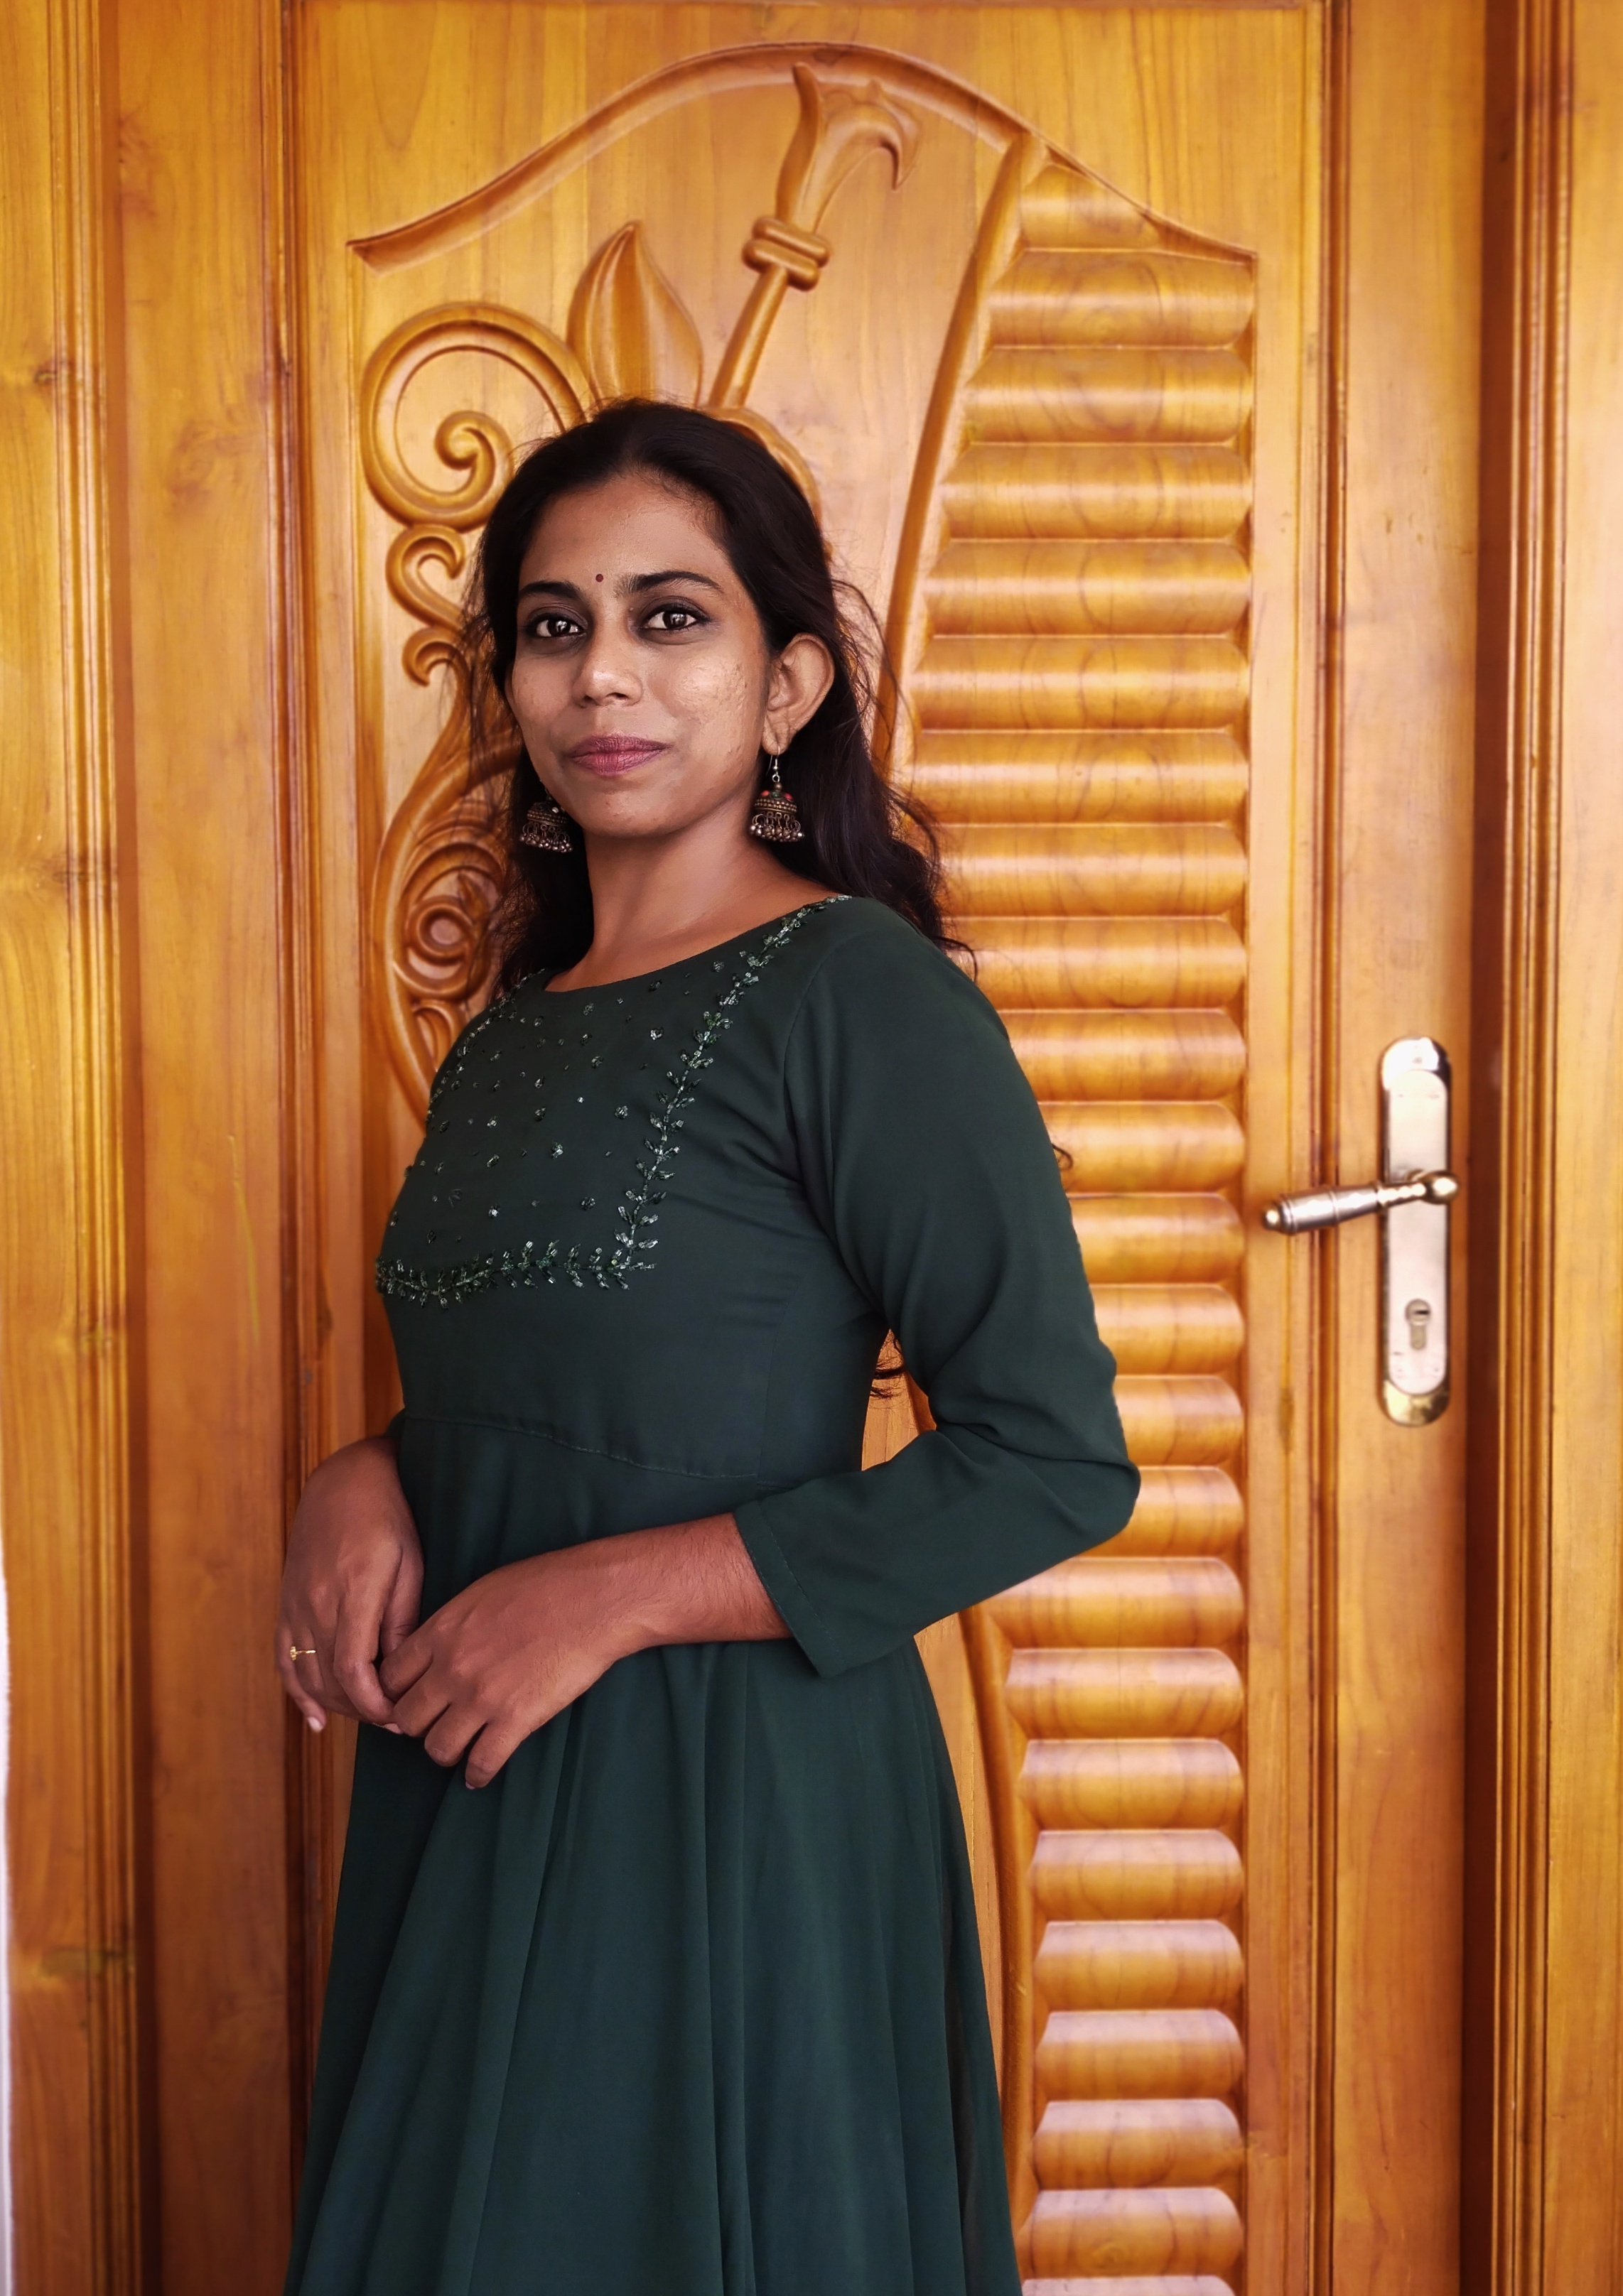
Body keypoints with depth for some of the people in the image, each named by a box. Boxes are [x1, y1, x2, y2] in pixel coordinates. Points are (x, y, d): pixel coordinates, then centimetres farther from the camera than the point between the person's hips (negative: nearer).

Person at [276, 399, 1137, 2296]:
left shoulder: (865, 1000, -14)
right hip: (472, 1797, 7)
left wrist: (612, 1597, -19)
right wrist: (365, 1480, -2)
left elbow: (1056, 1462, -17)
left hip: (737, 1799, -7)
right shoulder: (509, 1038, 10)